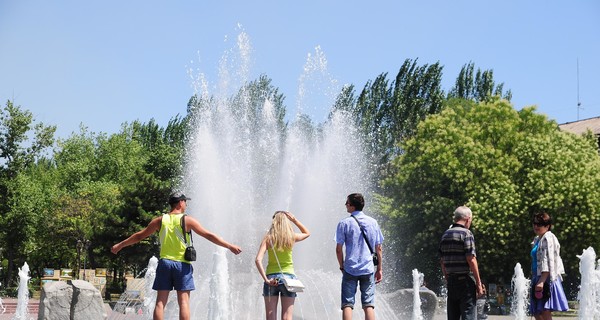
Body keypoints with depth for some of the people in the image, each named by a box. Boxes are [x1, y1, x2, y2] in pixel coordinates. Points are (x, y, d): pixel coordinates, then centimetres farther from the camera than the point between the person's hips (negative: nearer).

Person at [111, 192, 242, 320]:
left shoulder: (160, 220, 7)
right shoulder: (187, 220, -2)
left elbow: (139, 236, 14)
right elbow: (209, 235, -4)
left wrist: (119, 245, 27)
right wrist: (229, 246, 0)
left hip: (164, 263, 3)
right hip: (182, 264, -3)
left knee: (160, 301, 2)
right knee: (183, 302, -3)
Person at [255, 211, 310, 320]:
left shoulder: (268, 238, -3)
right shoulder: (291, 237, -1)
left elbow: (258, 260, -14)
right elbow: (307, 233, 22)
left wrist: (266, 279, -15)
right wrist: (294, 220, 13)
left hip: (271, 278, 0)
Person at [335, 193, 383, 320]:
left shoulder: (344, 223, -3)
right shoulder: (373, 222, 5)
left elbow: (339, 249, -5)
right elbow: (378, 249, 7)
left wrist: (342, 266, 9)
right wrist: (379, 269, 13)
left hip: (350, 269, -2)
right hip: (368, 269, 2)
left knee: (347, 304, 0)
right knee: (368, 304, 4)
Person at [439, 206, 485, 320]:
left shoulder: (445, 235, 12)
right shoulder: (466, 233, -9)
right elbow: (471, 259, -15)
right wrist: (479, 283, -11)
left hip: (451, 281, 7)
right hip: (466, 280, -7)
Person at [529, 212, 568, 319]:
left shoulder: (548, 238, -9)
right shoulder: (537, 239, 19)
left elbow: (548, 262, -19)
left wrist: (541, 281, -25)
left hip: (547, 278, -10)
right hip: (539, 278, 10)